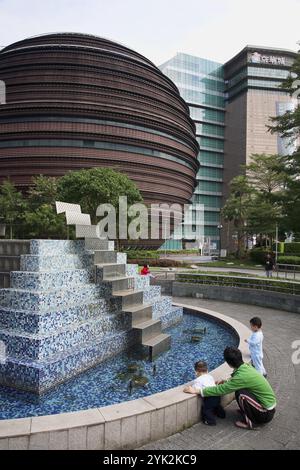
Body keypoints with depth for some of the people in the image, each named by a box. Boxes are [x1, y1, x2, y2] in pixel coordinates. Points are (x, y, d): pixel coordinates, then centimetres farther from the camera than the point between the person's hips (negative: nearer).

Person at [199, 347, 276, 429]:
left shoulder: (243, 376, -28)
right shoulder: (247, 366, -4)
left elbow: (222, 389, -24)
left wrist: (200, 391, -17)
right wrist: (226, 382, 5)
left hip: (266, 413, -8)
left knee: (241, 394, -22)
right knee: (238, 388, 5)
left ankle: (250, 422, -3)